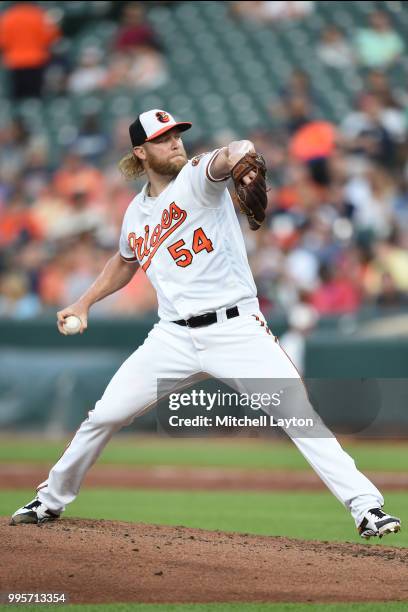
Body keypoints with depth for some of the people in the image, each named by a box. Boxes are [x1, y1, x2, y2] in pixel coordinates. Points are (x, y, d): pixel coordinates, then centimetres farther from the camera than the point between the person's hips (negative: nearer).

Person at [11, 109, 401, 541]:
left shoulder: (197, 177, -5)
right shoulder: (137, 211, 12)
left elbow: (221, 163, -31)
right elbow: (126, 261, 34)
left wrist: (238, 153, -54)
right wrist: (84, 303, 26)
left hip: (236, 329, -5)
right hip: (175, 338, 5)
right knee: (105, 415, 4)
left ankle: (366, 507, -16)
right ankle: (51, 500, 26)